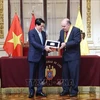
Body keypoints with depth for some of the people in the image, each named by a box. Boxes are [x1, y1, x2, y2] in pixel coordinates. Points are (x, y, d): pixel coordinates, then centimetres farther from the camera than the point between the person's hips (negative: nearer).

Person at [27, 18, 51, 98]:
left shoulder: (43, 33, 14)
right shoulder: (31, 32, -7)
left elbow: (45, 43, 15)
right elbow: (34, 43, -18)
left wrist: (47, 48, -7)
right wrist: (44, 48, -25)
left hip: (42, 57, 6)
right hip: (34, 57, -6)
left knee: (41, 75, 8)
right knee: (32, 76, 1)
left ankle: (39, 91, 17)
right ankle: (31, 91, 11)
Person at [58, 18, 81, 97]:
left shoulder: (76, 30, -10)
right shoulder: (62, 31, 11)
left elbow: (76, 41, -21)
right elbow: (60, 41, 12)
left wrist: (66, 44, -25)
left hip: (74, 56, -7)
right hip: (65, 56, 7)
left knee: (73, 74, -1)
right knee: (65, 74, 10)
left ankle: (74, 91, 8)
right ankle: (66, 90, 20)